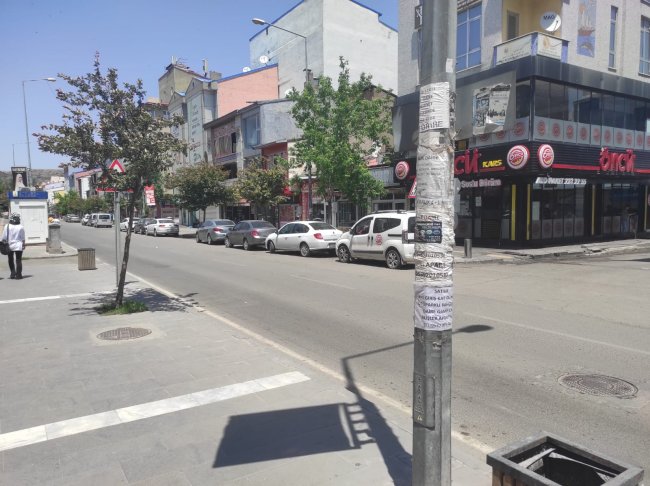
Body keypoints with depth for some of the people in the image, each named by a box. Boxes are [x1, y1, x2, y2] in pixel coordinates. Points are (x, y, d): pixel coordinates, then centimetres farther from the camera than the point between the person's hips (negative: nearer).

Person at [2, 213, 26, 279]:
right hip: (18, 246, 0)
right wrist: (23, 245, 10)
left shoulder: (7, 226, -5)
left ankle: (13, 273, 11)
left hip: (9, 246, 0)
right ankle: (18, 275, 0)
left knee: (11, 260, 15)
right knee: (18, 260, 3)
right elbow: (23, 238, 1)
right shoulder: (21, 227, -5)